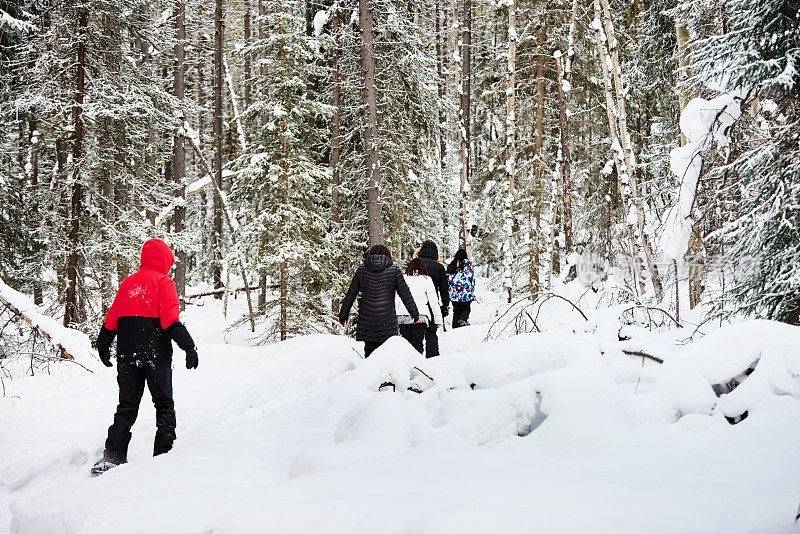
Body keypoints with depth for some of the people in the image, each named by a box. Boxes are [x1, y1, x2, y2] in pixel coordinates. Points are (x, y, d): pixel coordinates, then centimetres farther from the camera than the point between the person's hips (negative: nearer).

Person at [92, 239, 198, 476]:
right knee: (164, 404, 7)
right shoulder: (163, 282, -4)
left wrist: (103, 347, 27)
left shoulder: (127, 283, 12)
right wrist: (189, 347, -17)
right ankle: (163, 453, 2)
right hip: (156, 355, -5)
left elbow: (111, 320, 15)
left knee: (127, 406, 7)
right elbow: (171, 321, -15)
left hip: (127, 356, 5)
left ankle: (113, 456, -4)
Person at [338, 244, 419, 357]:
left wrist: (343, 314, 17)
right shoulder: (393, 270, 3)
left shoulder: (361, 270, 8)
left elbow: (350, 294, 9)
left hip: (366, 318, 2)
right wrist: (414, 313, 13)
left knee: (369, 349, 7)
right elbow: (405, 294, 5)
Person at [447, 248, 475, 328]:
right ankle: (463, 319, -15)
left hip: (454, 294, 3)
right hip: (466, 293, -3)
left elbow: (447, 279, 11)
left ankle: (455, 327, 9)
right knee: (466, 308, 12)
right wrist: (472, 292, 3)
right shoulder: (467, 264, -3)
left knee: (456, 311, 13)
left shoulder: (450, 266, 8)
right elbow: (471, 278, -4)